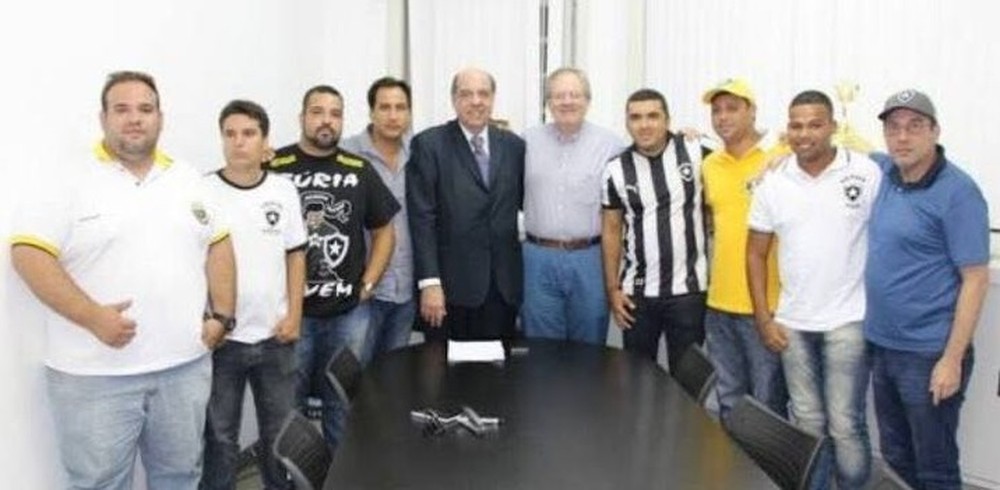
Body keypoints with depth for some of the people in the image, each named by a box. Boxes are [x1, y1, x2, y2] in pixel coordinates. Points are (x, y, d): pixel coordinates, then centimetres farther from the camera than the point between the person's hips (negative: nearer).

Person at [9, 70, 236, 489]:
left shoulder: (189, 180, 10)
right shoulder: (69, 184, -5)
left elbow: (218, 246, 12)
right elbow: (29, 253, -12)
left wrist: (222, 316, 3)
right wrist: (92, 317, -21)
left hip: (184, 365, 4)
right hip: (94, 374, -4)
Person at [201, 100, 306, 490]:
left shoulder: (283, 191, 2)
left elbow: (296, 254, 7)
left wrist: (294, 315, 1)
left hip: (275, 336, 3)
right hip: (222, 337, -2)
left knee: (280, 432, 16)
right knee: (220, 436, 11)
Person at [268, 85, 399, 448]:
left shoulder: (359, 170, 5)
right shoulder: (273, 167, -5)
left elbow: (384, 230, 11)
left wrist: (367, 285, 2)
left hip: (349, 311, 3)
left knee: (342, 402, 16)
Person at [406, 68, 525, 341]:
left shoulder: (513, 145, 9)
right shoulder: (428, 144, -2)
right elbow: (422, 218, -7)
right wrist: (429, 283, -13)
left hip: (505, 285, 3)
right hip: (451, 285, -3)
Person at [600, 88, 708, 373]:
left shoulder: (694, 153, -4)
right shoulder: (616, 170, -2)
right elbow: (611, 232, 3)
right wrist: (612, 289, 0)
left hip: (688, 289, -1)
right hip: (637, 291, 1)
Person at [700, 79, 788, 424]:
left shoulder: (784, 157, -9)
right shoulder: (710, 164, 9)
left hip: (768, 304, -5)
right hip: (720, 303, 6)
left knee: (768, 405, 7)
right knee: (729, 402, 18)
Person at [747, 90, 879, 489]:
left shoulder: (867, 173, -7)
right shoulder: (773, 183, 1)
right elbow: (756, 253, 6)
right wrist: (763, 318, 2)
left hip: (848, 320, -3)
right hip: (792, 322, 3)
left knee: (845, 425, 2)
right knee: (807, 422, 15)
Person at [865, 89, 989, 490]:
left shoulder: (957, 193, -14)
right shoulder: (886, 172, 4)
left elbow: (975, 279, -15)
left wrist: (952, 360, -18)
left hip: (929, 355, -6)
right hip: (882, 347, 6)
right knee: (895, 458, 20)